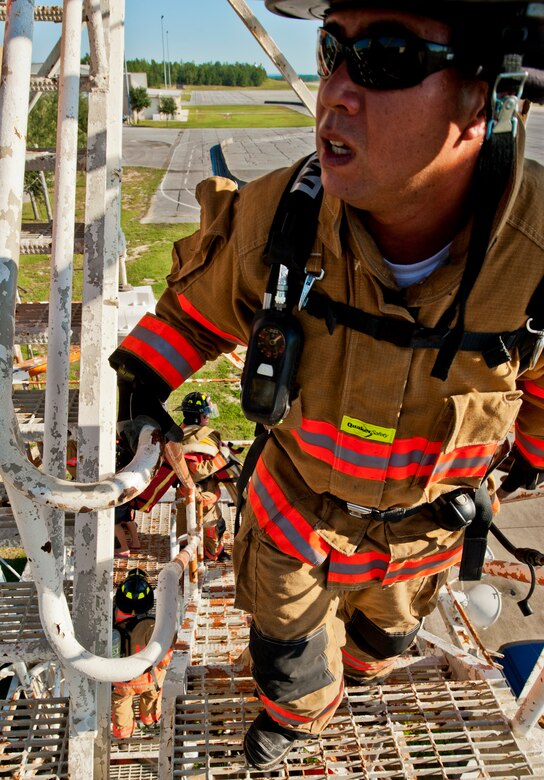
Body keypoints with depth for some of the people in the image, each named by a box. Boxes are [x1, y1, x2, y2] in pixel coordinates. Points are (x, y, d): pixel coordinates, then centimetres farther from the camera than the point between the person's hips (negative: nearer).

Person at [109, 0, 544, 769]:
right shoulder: (273, 218, -31)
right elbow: (201, 300, -6)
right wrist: (144, 373, -19)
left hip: (423, 525, 1)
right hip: (296, 504, 0)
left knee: (382, 632, 34)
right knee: (287, 649, 25)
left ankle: (356, 659, 74)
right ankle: (299, 708, 64)